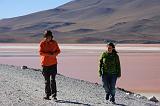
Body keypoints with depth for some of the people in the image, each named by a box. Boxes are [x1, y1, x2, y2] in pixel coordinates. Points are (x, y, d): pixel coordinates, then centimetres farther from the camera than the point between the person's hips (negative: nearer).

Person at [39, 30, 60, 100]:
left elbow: (58, 51, 9)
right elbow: (40, 52, -10)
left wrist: (54, 54, -12)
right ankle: (47, 94, 14)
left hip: (53, 63, 0)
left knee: (53, 80, -6)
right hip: (45, 63, 0)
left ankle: (54, 95, -3)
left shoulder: (54, 43, 3)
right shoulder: (42, 43, -3)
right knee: (47, 80, 5)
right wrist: (49, 54, -20)